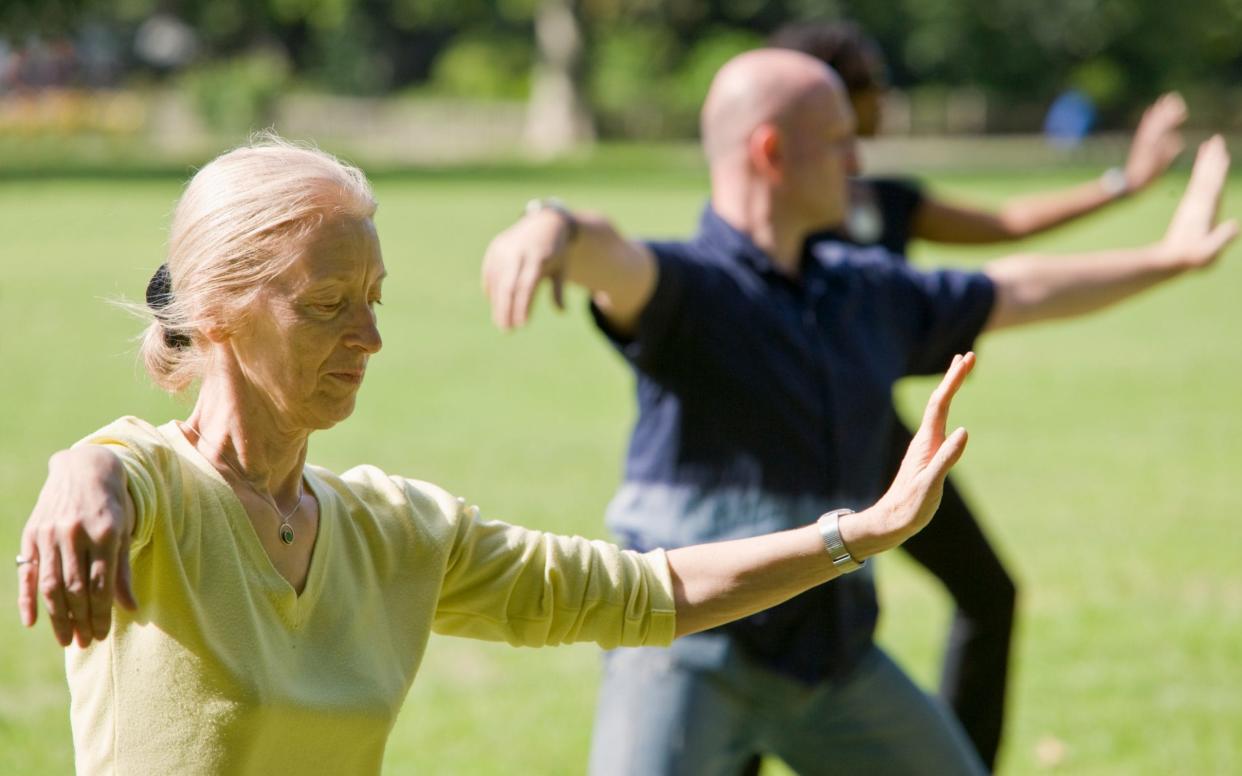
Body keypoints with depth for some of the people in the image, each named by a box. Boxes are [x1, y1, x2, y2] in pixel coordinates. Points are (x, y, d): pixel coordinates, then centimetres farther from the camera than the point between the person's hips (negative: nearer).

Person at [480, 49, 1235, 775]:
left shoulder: (867, 293, 10)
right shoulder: (683, 284, -13)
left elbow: (1013, 293, 25)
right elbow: (611, 255, -37)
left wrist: (1167, 257, 35)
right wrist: (552, 225, -62)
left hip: (832, 656, 7)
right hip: (690, 657, -7)